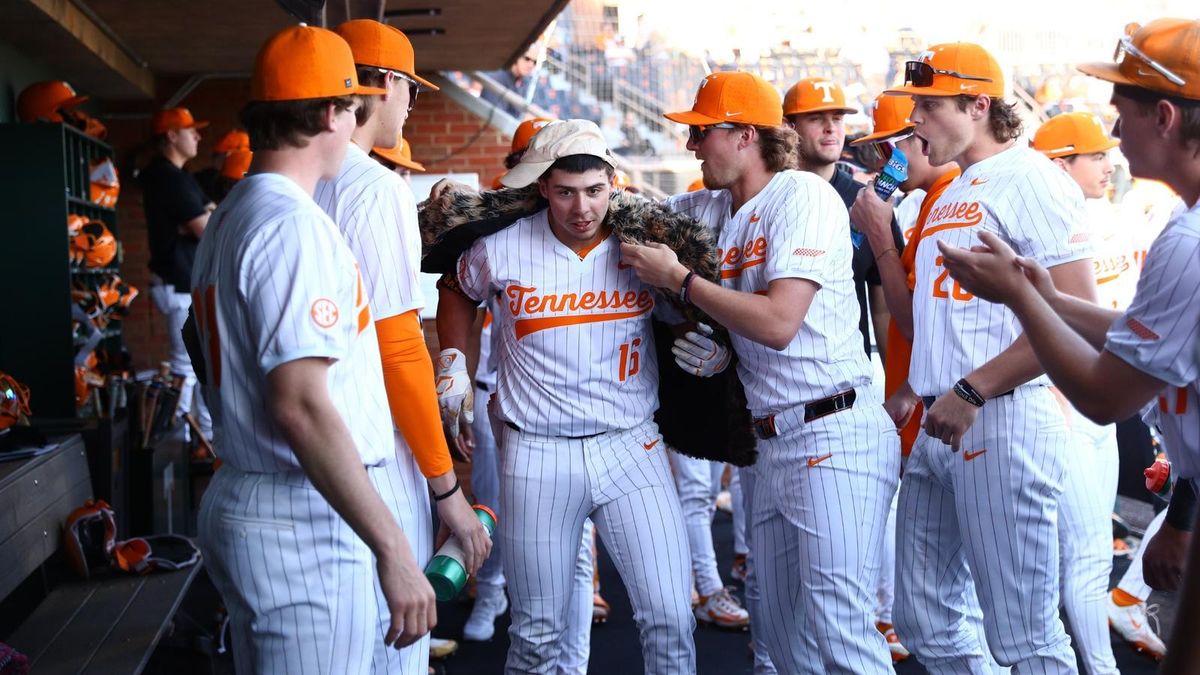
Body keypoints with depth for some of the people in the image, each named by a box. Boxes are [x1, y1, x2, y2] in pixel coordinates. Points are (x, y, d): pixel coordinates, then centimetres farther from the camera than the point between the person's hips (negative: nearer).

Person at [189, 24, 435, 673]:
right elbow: (301, 406, -25)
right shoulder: (294, 224, -17)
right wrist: (393, 550, -24)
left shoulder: (227, 219, 14)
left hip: (238, 500, 10)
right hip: (304, 524, -10)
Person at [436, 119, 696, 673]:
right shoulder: (501, 247, -6)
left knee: (670, 621, 0)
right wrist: (453, 365, 11)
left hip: (631, 446, 1)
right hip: (536, 455, 0)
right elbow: (458, 291, 17)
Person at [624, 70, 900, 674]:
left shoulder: (801, 195, -10)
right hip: (770, 443, 8)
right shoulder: (710, 206, 12)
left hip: (835, 437, -8)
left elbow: (778, 322, -19)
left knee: (835, 626, -10)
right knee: (776, 621, 13)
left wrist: (678, 279, -11)